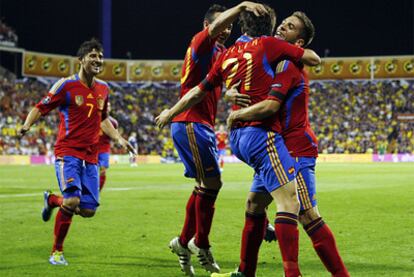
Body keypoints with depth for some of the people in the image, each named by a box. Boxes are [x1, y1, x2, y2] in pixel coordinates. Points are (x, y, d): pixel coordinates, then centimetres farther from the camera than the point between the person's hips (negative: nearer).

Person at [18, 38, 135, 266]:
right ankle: (57, 252, 2)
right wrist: (27, 125, -21)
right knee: (72, 201, -22)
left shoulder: (103, 89, 12)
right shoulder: (66, 85, -6)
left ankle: (52, 201, 31)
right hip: (68, 152, -6)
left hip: (90, 157, 6)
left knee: (88, 210, 0)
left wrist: (118, 138, 18)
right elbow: (41, 108, -2)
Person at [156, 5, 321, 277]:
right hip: (262, 131, -8)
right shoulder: (268, 45, -3)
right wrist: (294, 50, 23)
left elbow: (198, 92, 23)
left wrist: (170, 113, 38)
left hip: (237, 137, 8)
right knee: (290, 201, -13)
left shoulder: (227, 56, 15)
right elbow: (315, 59, 4)